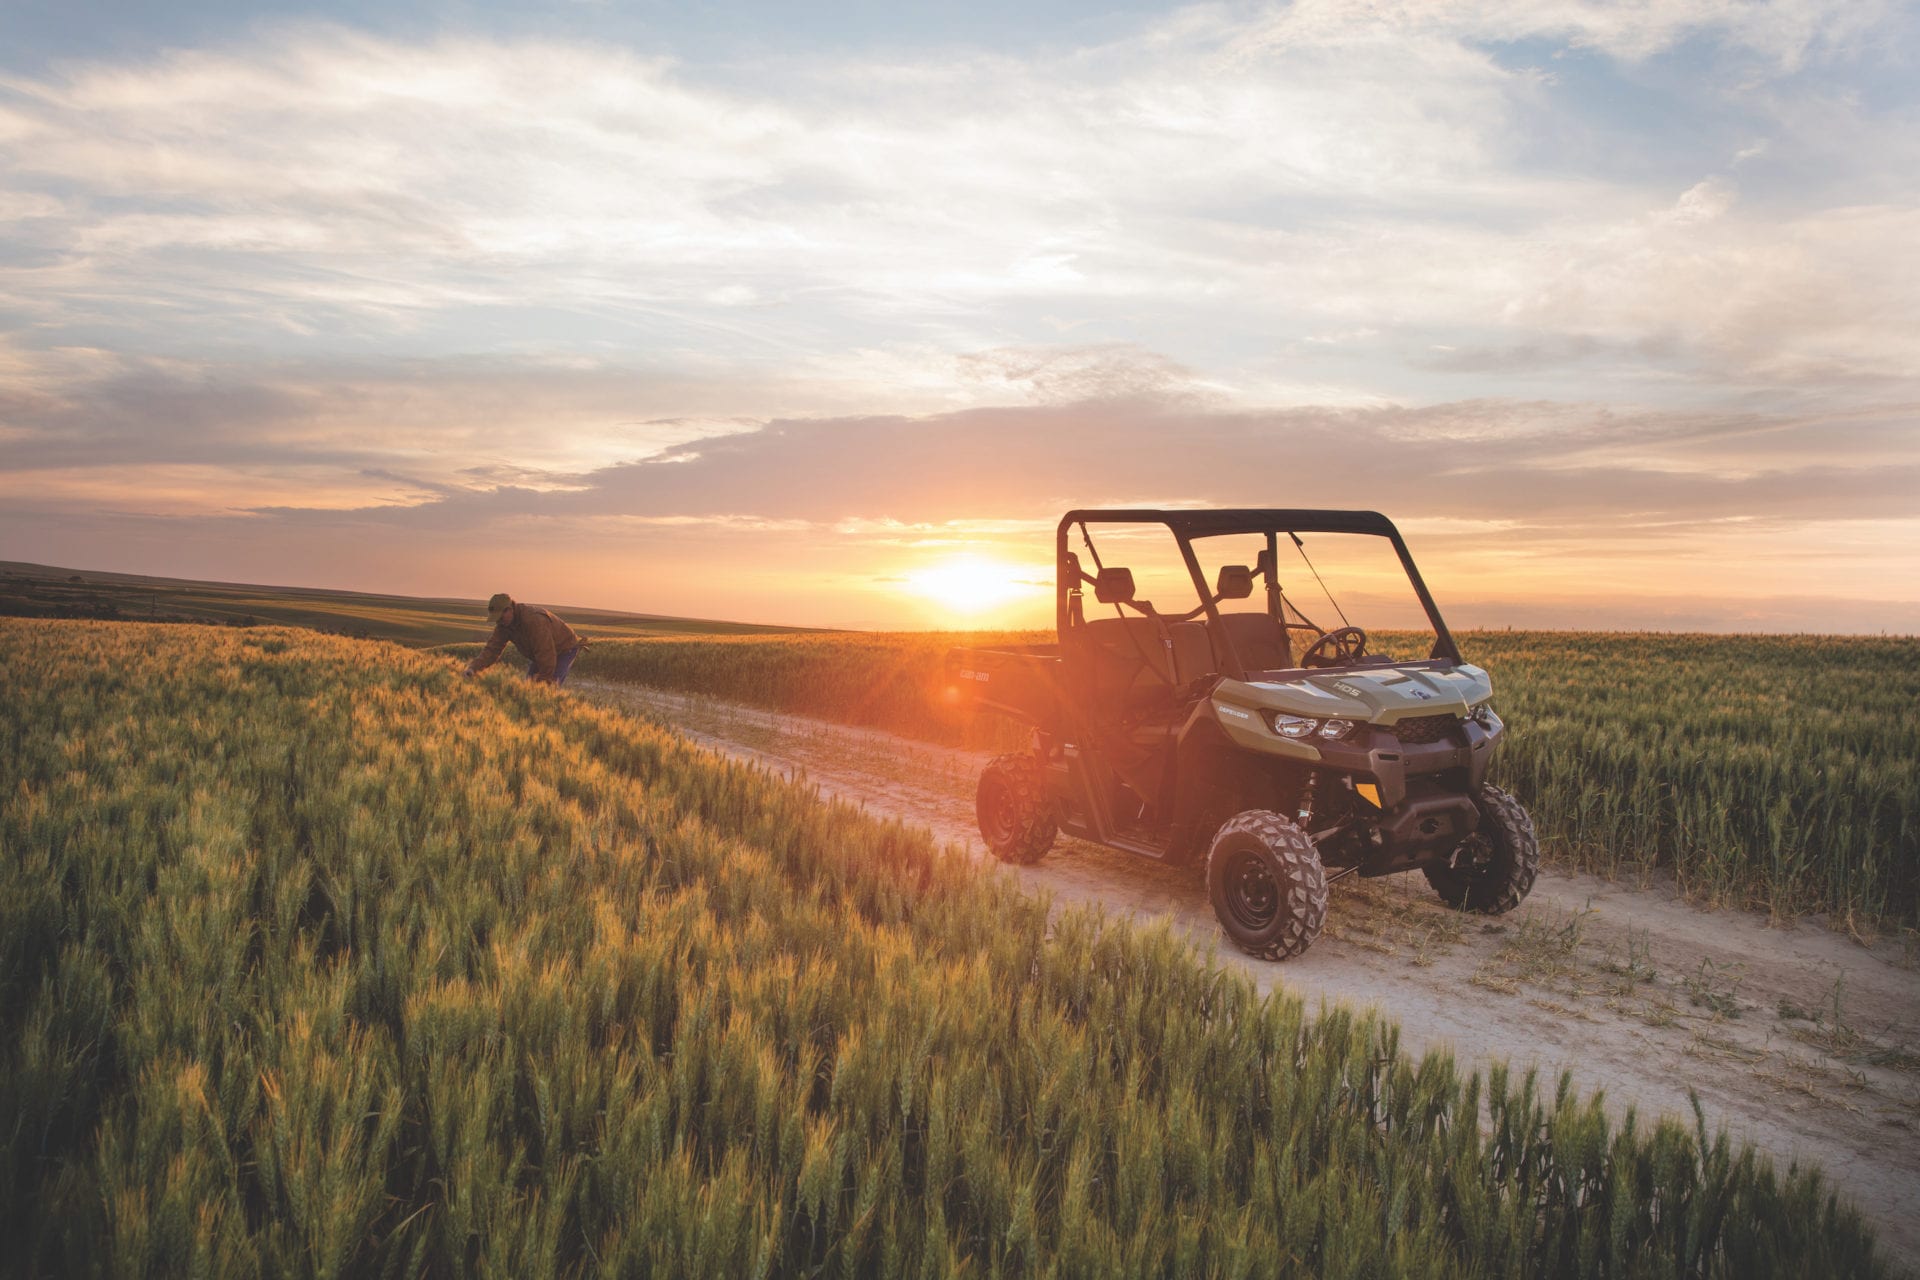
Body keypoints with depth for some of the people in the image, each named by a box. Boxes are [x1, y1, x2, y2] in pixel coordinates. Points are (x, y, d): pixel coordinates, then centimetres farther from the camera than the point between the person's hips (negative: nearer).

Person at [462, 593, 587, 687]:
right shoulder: (503, 623, -12)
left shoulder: (534, 620, -38)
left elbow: (545, 654, -35)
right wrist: (473, 668, -31)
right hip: (541, 653, 8)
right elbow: (492, 649, -13)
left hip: (564, 649, -8)